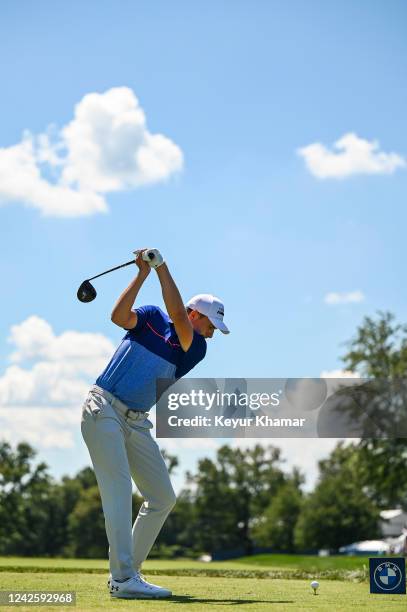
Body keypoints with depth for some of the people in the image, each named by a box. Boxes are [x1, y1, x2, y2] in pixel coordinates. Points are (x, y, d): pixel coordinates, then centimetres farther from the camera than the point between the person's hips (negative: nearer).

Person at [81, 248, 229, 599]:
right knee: (118, 490, -16)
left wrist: (162, 267, -17)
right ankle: (124, 579, -23)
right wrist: (143, 274, -20)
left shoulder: (196, 350, 3)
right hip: (103, 410, -5)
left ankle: (126, 573, 11)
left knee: (163, 498, 4)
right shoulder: (152, 318, 2)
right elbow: (119, 316, -17)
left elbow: (176, 314, -14)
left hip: (137, 423, 6)